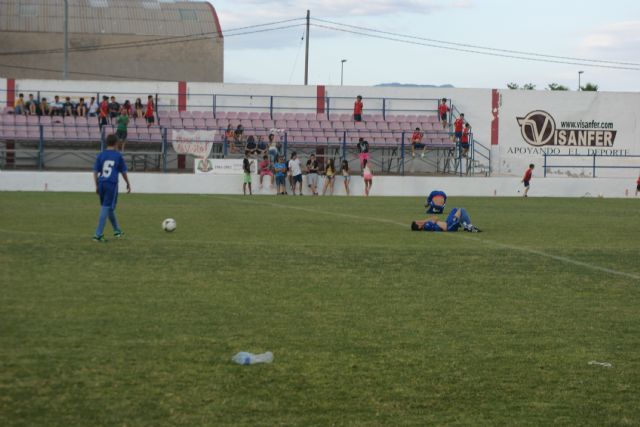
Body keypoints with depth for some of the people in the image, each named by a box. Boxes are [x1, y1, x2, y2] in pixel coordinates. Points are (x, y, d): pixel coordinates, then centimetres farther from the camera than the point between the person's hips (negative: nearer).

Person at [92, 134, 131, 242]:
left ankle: (117, 230, 35)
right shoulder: (118, 155, 1)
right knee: (106, 208, -6)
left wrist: (97, 186, 15)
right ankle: (98, 235, -14)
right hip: (112, 184, -4)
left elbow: (95, 172, 7)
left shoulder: (101, 155, 8)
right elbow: (123, 172, 7)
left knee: (109, 208, 19)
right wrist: (128, 184, 20)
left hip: (101, 183, 4)